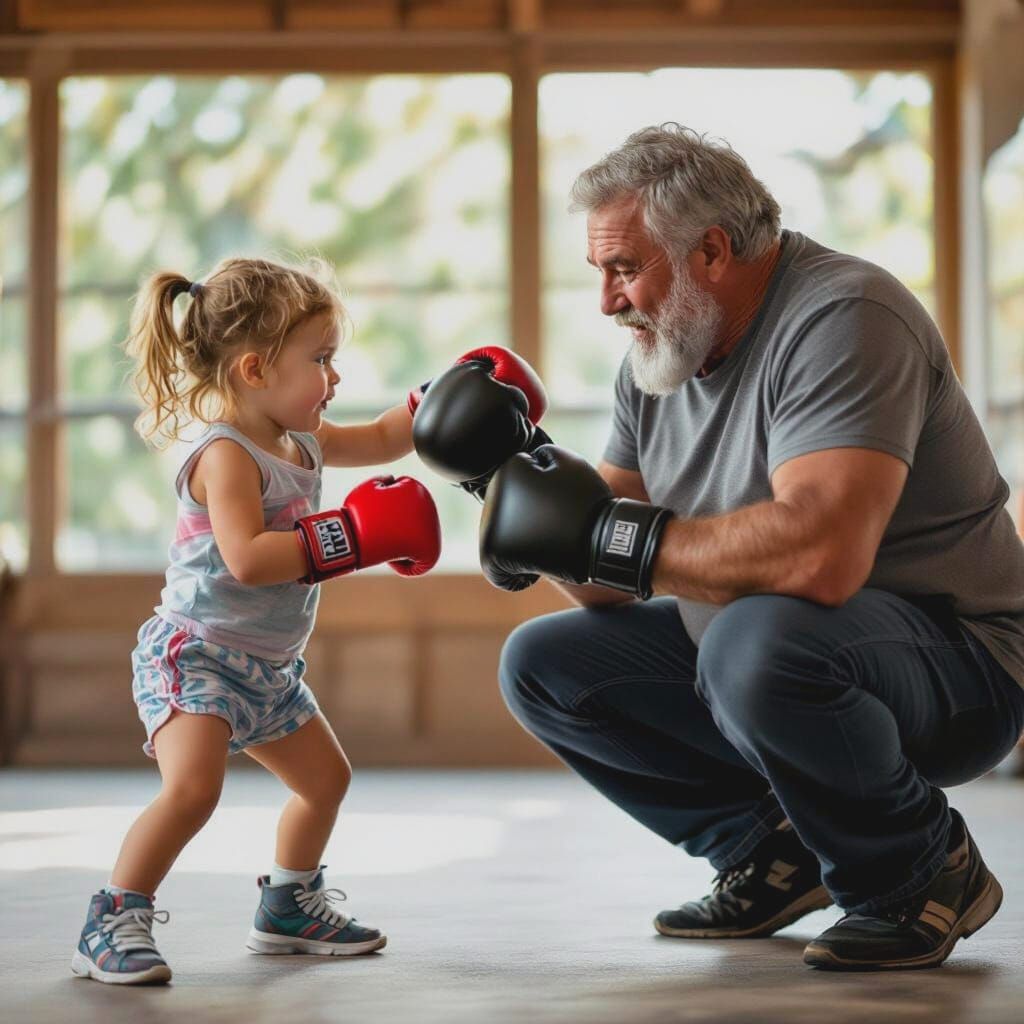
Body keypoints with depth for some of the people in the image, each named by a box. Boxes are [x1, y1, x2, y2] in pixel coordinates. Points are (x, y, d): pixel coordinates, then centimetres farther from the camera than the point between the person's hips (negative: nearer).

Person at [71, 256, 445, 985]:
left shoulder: (302, 441, 8)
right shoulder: (226, 454, -21)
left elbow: (383, 440, 24)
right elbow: (247, 558, -33)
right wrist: (351, 535, -32)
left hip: (266, 669, 10)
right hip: (195, 653, -10)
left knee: (326, 776, 21)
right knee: (192, 788, -28)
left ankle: (289, 908, 38)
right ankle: (112, 926, -17)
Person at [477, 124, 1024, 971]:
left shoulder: (841, 318, -22)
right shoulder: (658, 359, 5)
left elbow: (820, 555, -38)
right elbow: (615, 585, 5)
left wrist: (610, 537, -30)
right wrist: (527, 483, -14)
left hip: (953, 664, -9)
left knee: (755, 641, -38)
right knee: (541, 663, 4)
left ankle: (924, 872, -11)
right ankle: (771, 853, 7)